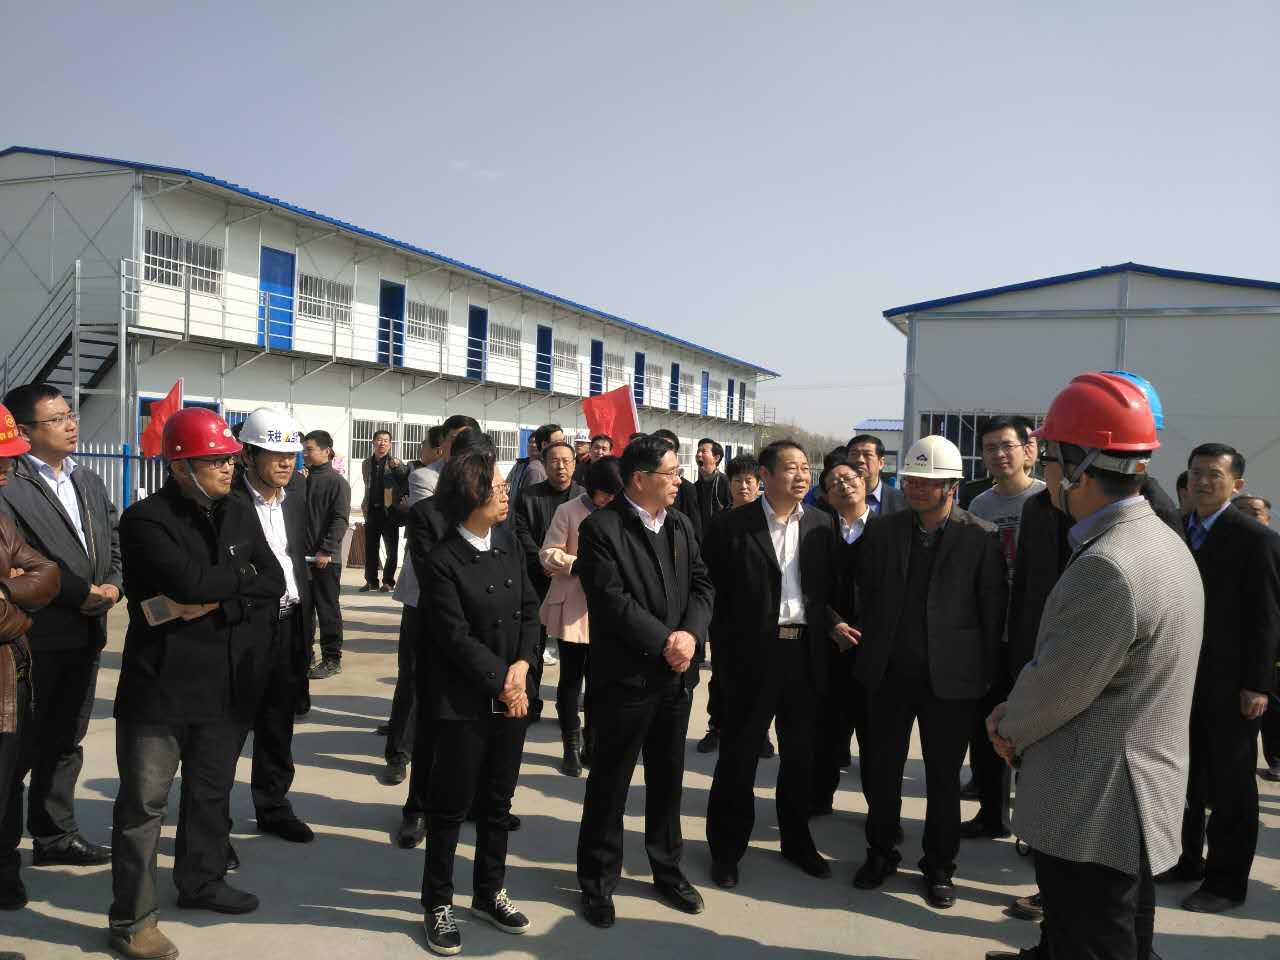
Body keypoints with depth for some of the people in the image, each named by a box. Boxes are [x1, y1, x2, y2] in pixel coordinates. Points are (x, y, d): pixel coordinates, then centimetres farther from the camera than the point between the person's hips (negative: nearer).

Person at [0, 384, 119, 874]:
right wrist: (78, 593, -17)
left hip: (86, 633, 7)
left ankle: (55, 835, 29)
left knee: (66, 741, 17)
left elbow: (113, 542, 14)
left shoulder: (90, 482, 13)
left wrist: (113, 585, -5)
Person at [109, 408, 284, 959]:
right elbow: (189, 581, -26)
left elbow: (274, 584, -1)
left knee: (212, 790, 19)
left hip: (227, 683, 6)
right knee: (144, 801, 3)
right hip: (160, 684, -6)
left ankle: (201, 882, 38)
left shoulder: (240, 516, 8)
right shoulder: (146, 520, -11)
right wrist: (242, 573, -9)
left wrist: (218, 604, -15)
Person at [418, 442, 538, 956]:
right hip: (464, 702, -6)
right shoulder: (443, 561, -15)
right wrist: (501, 684, -13)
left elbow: (529, 610, 5)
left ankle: (489, 892, 34)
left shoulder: (509, 544, 4)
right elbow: (457, 638, -16)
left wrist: (521, 668, -9)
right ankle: (438, 903, 25)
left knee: (497, 801, 17)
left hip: (512, 696, 6)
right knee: (451, 805, 7)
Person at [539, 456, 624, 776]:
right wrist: (580, 564, -19)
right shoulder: (568, 511, -6)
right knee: (571, 678, 7)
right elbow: (548, 554, -6)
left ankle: (592, 744, 25)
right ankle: (572, 746, 20)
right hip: (572, 608, -2)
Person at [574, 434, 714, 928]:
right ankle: (598, 881, 23)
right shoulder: (601, 528, -12)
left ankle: (667, 867, 36)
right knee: (610, 782, 7)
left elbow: (701, 584, 4)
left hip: (677, 675, 6)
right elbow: (612, 600, -19)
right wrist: (663, 642, -18)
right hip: (624, 677, -6)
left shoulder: (681, 524, 8)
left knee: (668, 778, 19)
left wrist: (690, 635, -13)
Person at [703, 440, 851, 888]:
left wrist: (833, 624, -6)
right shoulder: (734, 526, -8)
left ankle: (797, 840, 36)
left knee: (800, 754, 17)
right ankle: (726, 848, 24)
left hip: (806, 652, 4)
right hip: (753, 655, -4)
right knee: (739, 754, 8)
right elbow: (713, 591, -8)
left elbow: (826, 590, 11)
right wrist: (726, 653, -11)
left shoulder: (820, 525, 5)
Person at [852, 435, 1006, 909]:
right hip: (889, 673, 3)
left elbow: (993, 611, -3)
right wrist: (867, 652, 4)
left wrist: (986, 672, -2)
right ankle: (881, 852, 32)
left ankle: (939, 865, 29)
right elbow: (865, 594, 7)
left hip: (950, 676, -2)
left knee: (944, 777, 11)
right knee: (882, 769, 12)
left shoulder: (981, 537, -7)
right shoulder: (882, 529, 1)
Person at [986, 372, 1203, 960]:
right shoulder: (1160, 540, 5)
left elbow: (1055, 690, -21)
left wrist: (1009, 726, -2)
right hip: (1131, 802, 9)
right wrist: (1018, 717, 2)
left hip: (1093, 814, -9)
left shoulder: (1107, 569, -29)